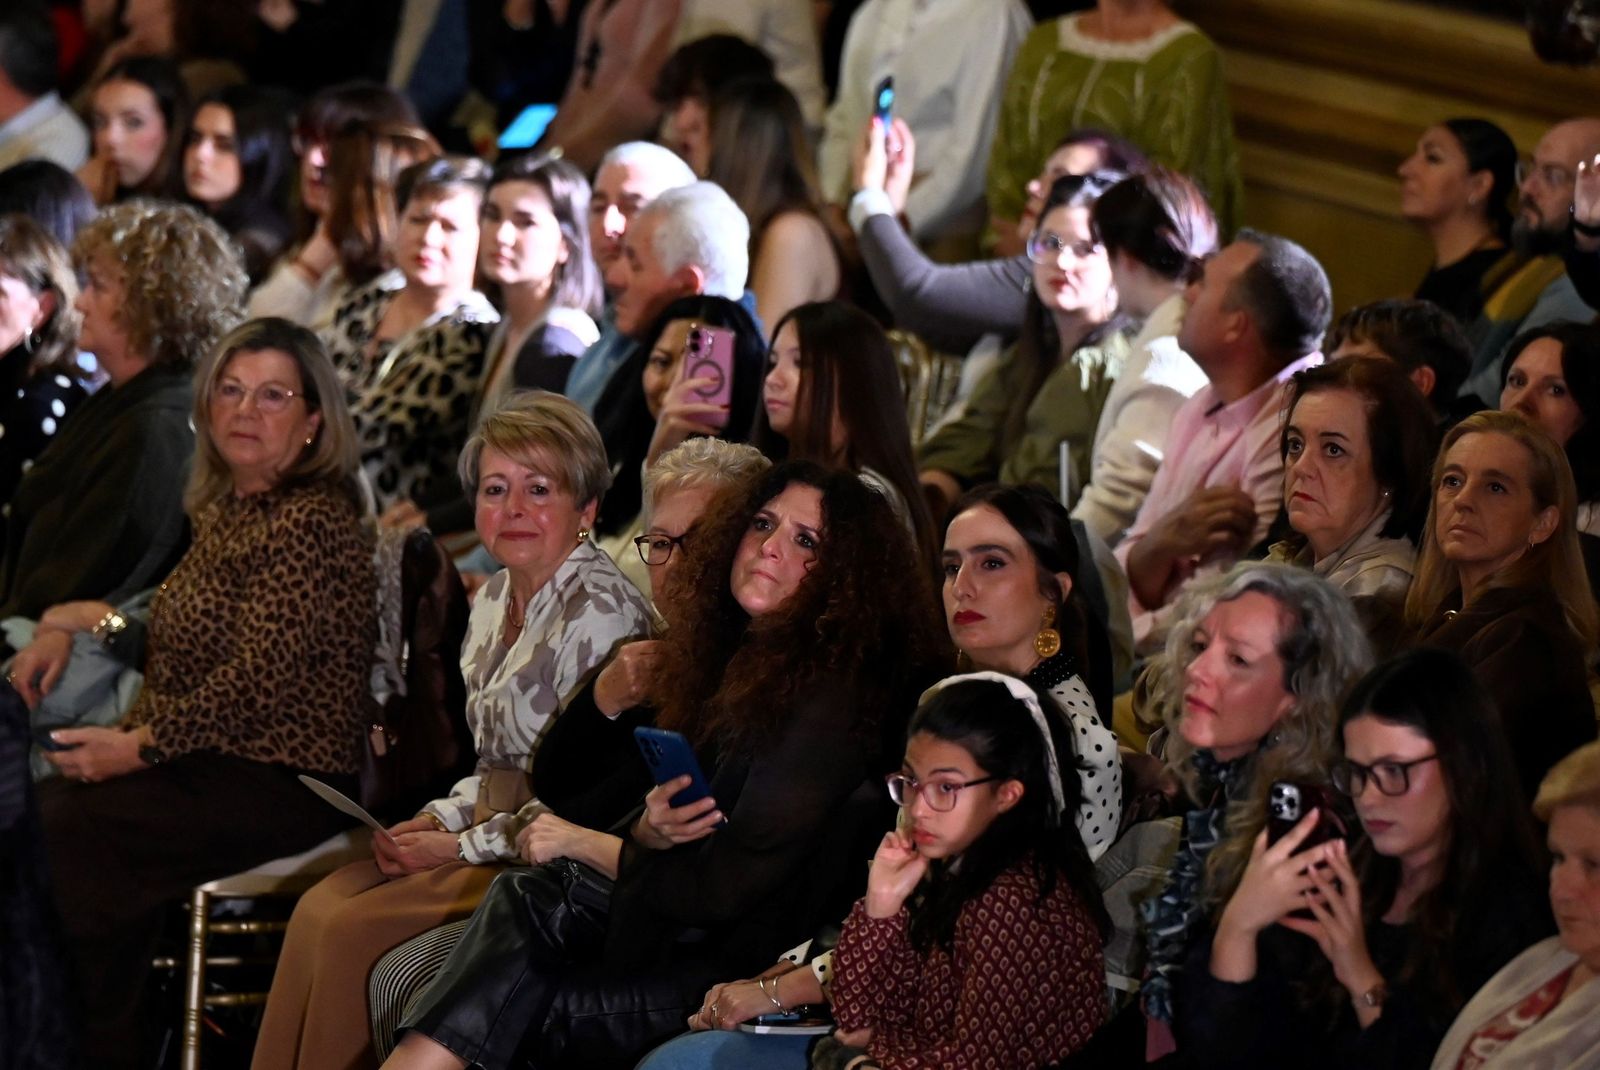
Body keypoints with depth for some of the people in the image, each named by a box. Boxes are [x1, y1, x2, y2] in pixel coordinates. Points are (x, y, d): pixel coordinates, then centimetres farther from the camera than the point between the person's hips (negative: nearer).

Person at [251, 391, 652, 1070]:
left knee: (352, 931, -20)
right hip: (494, 841, 8)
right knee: (319, 909, -11)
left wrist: (462, 847, -14)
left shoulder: (600, 612, -16)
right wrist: (434, 821, 3)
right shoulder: (494, 601, 13)